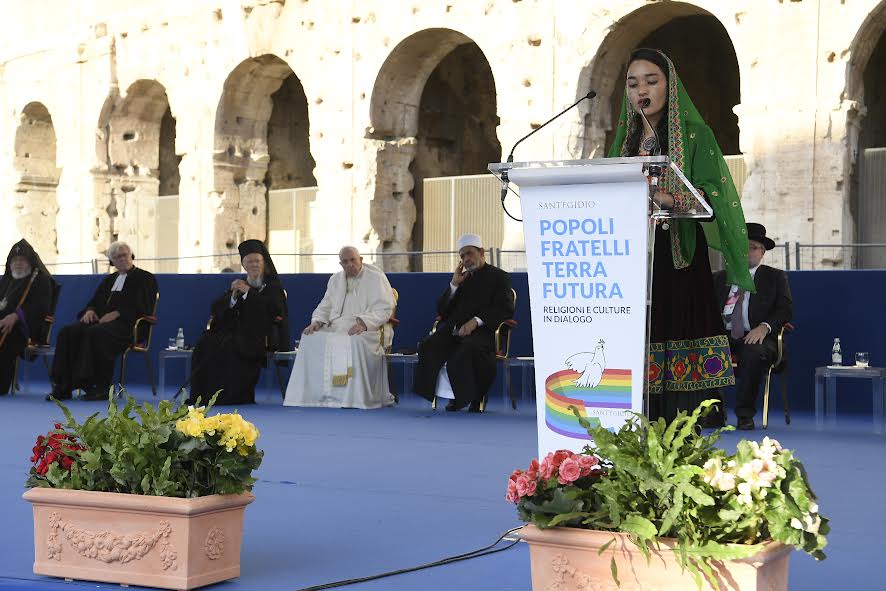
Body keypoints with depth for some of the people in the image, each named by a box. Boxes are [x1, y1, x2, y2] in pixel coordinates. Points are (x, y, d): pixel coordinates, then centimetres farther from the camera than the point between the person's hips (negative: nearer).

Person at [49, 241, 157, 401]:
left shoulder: (145, 279, 7)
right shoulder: (109, 280, 28)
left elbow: (142, 308, -6)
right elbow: (94, 301, 28)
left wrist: (116, 314, -17)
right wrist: (90, 310, 2)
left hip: (125, 324, -7)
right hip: (100, 320, 7)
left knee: (96, 333, -38)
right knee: (67, 332, -21)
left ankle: (101, 387, -33)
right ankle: (63, 386, -25)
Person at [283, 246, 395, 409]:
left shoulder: (376, 278, 0)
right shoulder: (335, 279, 19)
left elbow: (384, 309, -9)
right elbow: (325, 306, 21)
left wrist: (363, 323, -25)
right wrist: (317, 322, -2)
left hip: (368, 330, -6)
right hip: (337, 328, 6)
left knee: (354, 342, -40)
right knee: (310, 339, -21)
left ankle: (354, 398, -35)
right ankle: (313, 394, -22)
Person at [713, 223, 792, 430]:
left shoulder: (775, 277, 15)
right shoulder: (720, 278, 23)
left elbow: (785, 309, 4)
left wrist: (764, 327, -15)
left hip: (756, 336, -2)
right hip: (724, 336, 2)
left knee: (754, 353, -38)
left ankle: (745, 414, -29)